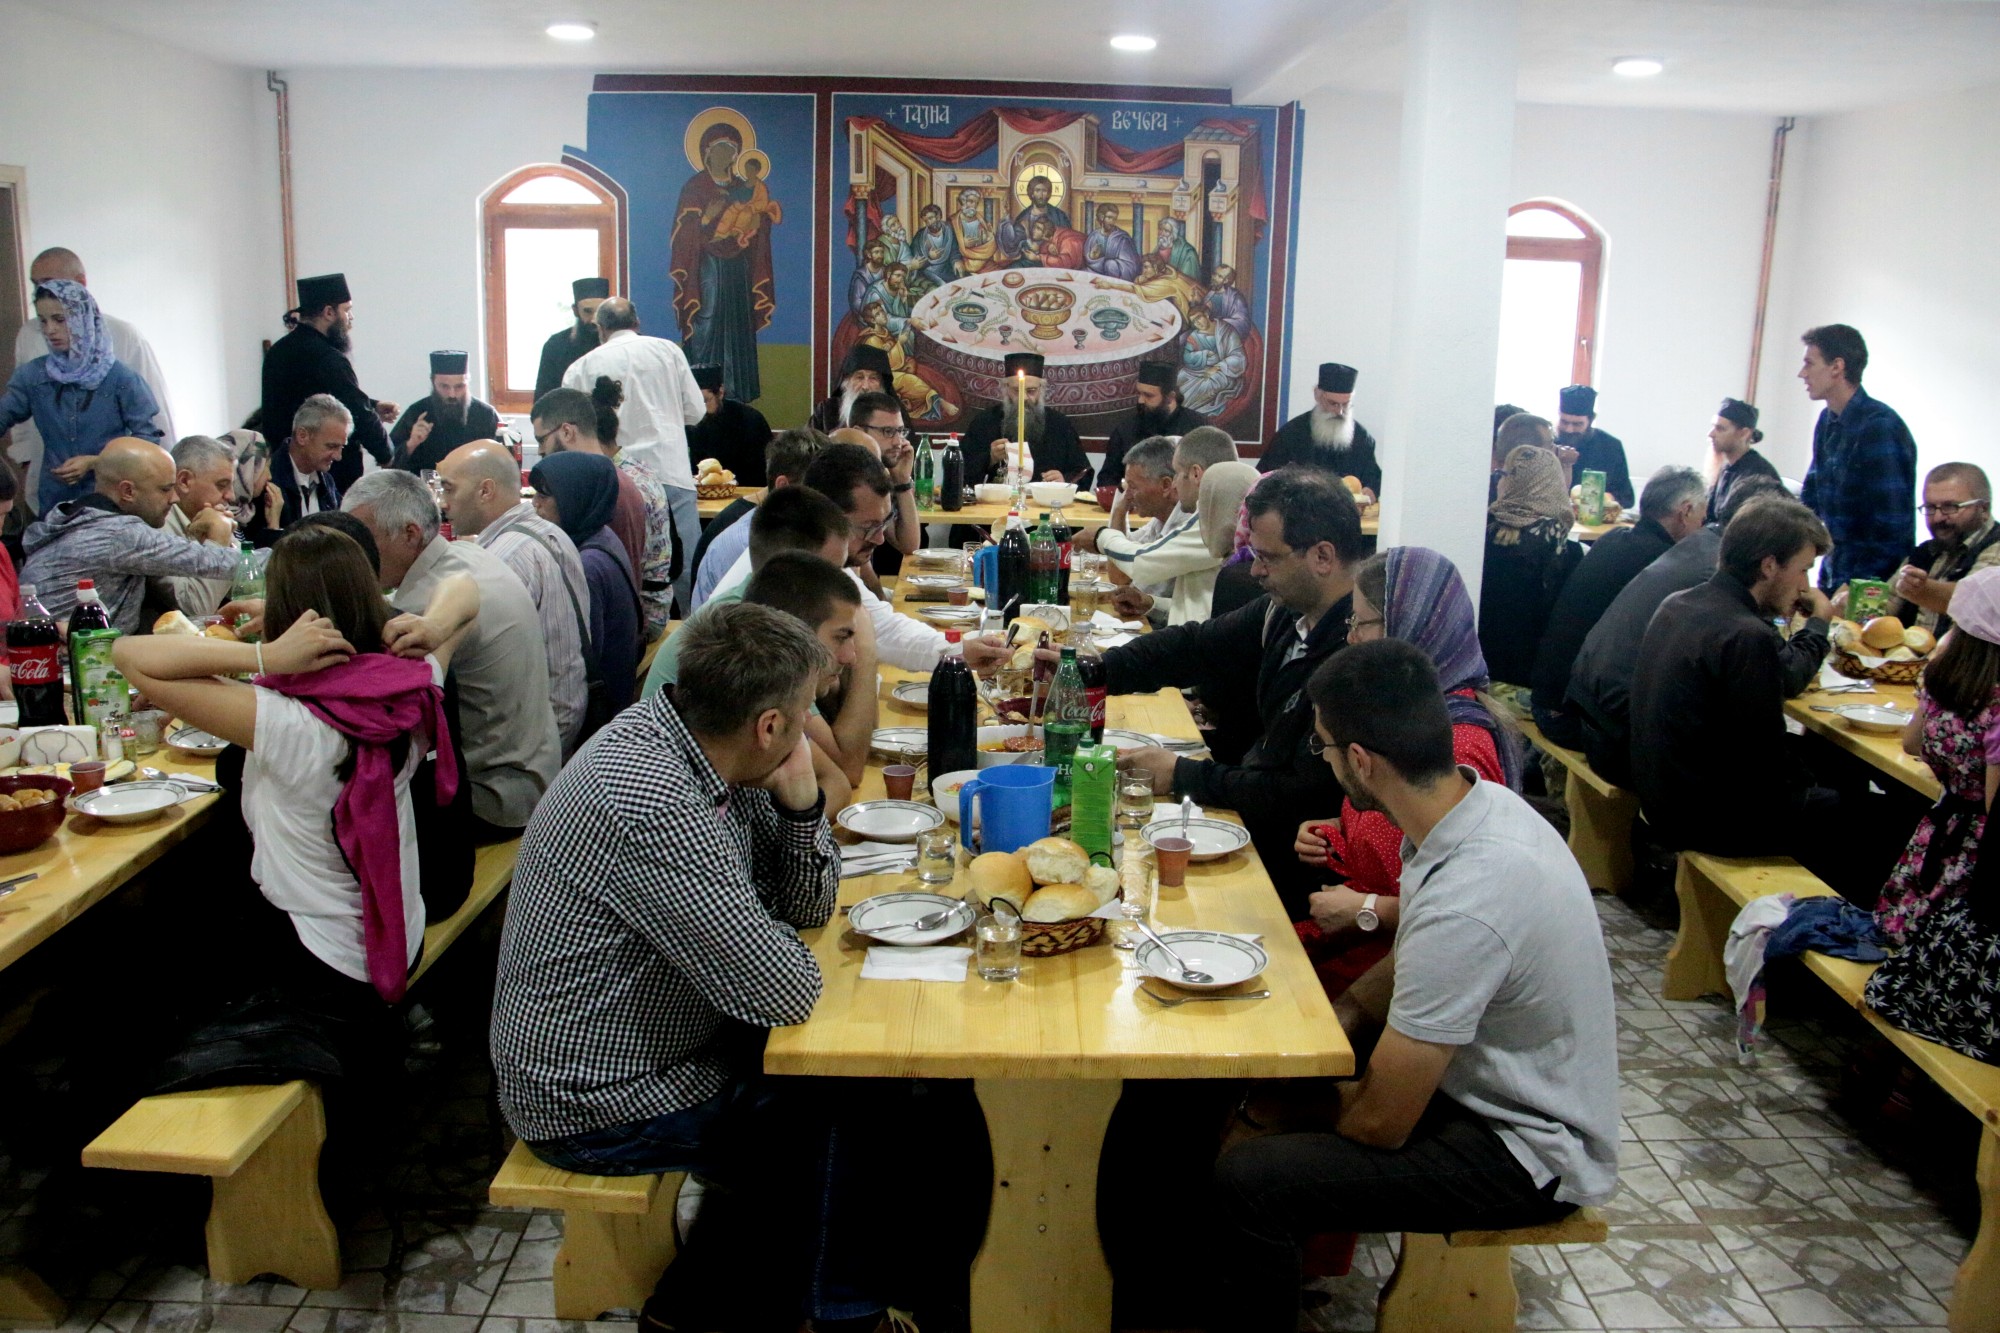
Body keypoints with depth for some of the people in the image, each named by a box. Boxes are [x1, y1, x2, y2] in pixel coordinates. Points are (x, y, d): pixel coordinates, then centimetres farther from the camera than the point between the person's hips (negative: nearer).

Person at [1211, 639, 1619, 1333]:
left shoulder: (1463, 905, -34)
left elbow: (1381, 1123, -23)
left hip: (1526, 1154, -9)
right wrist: (1341, 1016, -1)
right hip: (1495, 1081, 10)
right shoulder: (1481, 802, -6)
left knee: (1246, 1182, -21)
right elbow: (1415, 962, 14)